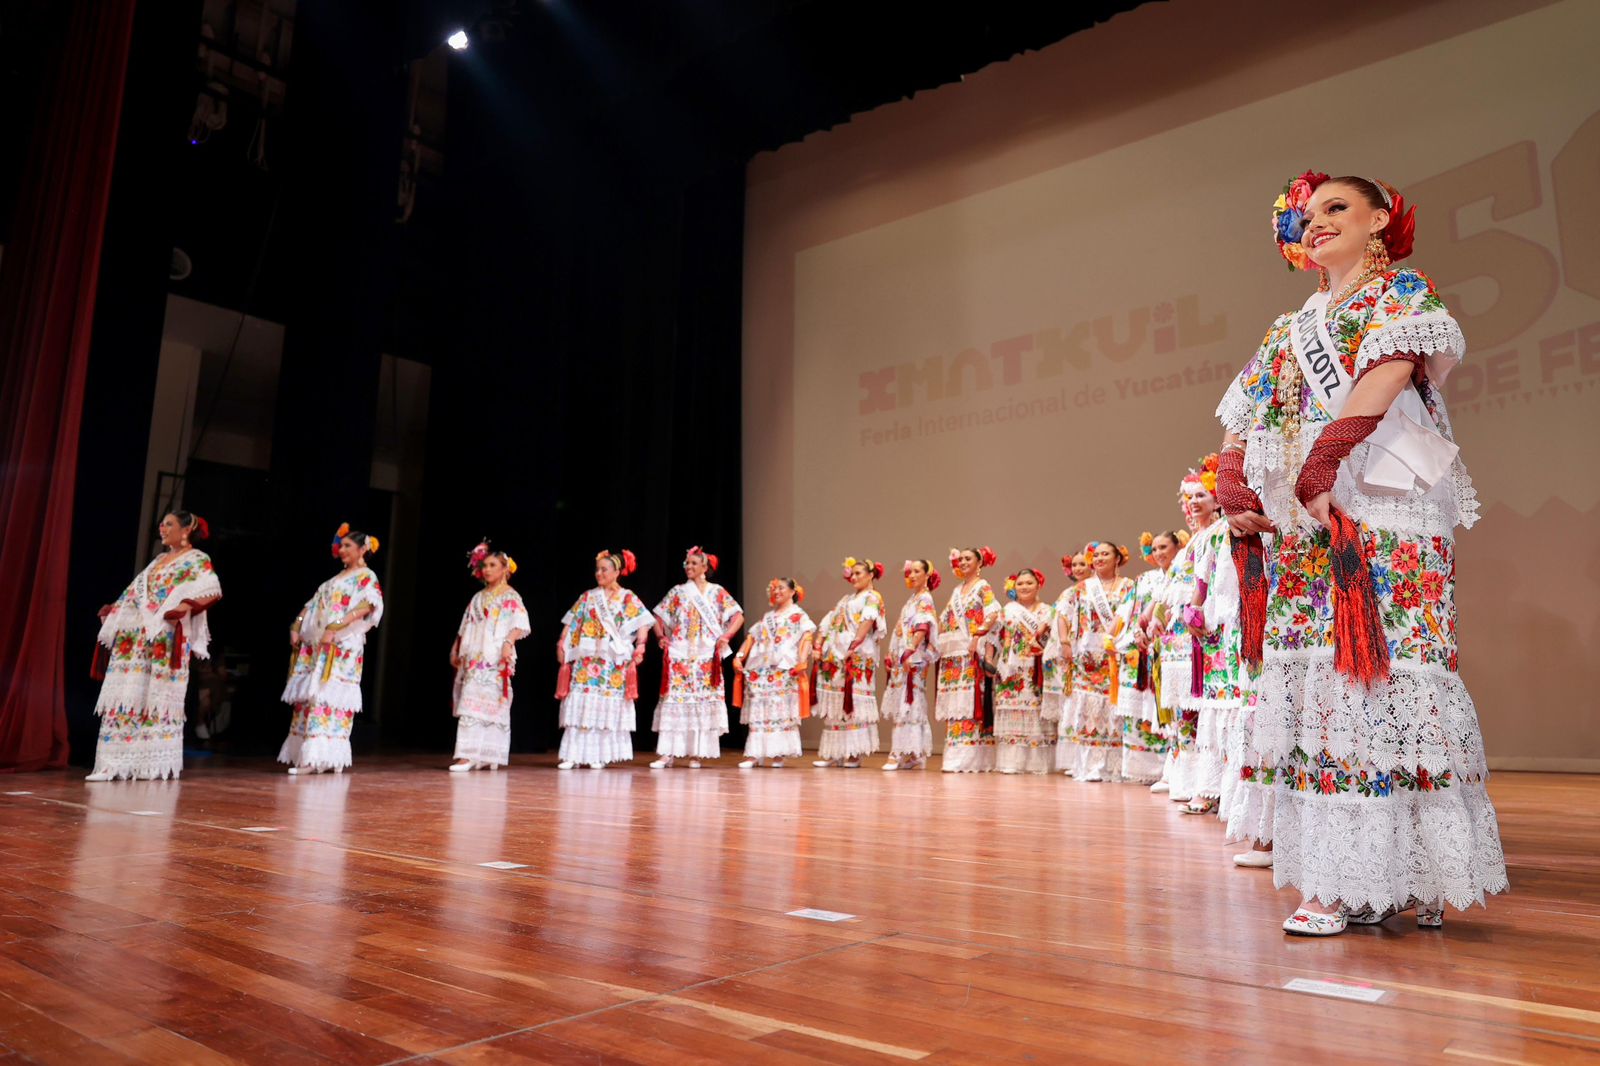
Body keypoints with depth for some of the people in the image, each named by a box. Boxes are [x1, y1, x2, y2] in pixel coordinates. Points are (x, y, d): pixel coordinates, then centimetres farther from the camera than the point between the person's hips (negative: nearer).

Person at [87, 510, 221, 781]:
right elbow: (137, 593, 27)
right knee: (126, 697, 0)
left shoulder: (198, 560, 1)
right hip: (136, 635, 7)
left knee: (159, 698, -7)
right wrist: (114, 609, 16)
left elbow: (213, 589, -14)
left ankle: (159, 764, -3)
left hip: (166, 638, -7)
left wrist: (187, 606, -28)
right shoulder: (158, 561, 24)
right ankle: (116, 763, 0)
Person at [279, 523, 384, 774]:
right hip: (317, 644, 7)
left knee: (327, 695, -14)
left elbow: (366, 606, -17)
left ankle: (317, 758, -17)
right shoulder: (336, 579, 23)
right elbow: (313, 605, 20)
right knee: (310, 696, 2)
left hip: (342, 646, -7)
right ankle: (308, 755, 4)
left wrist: (335, 628, -25)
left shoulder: (367, 577, 0)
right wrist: (296, 627, 5)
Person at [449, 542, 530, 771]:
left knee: (479, 702, -15)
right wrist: (455, 649, 19)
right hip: (473, 657, 7)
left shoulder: (510, 596, -1)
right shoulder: (479, 597, 19)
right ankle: (483, 757, 8)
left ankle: (469, 755, -17)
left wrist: (508, 642, -26)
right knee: (474, 704, 4)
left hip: (494, 658, -7)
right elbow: (465, 627, 23)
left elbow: (520, 625, -12)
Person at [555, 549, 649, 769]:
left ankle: (599, 755, 7)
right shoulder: (588, 597, 12)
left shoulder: (628, 599, 4)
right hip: (586, 660, 2)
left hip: (614, 662, -2)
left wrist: (639, 647, -13)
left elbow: (643, 624, -1)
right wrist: (561, 644, 0)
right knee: (581, 704, -3)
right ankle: (573, 755, -1)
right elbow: (571, 623, 11)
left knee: (607, 707, -1)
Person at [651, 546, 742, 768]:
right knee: (674, 700, -5)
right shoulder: (678, 592, 10)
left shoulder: (717, 592, 6)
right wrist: (661, 636, -2)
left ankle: (696, 753, 5)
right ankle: (668, 753, -4)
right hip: (679, 656, 1)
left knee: (703, 702, -2)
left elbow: (739, 617, 4)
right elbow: (659, 617, 14)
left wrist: (725, 638, -7)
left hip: (706, 657, -1)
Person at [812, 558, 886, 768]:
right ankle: (833, 753, 9)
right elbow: (828, 623, 19)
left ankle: (854, 753, -5)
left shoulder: (873, 597, 3)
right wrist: (818, 646, 6)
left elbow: (868, 622, -13)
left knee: (854, 705, -9)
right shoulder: (846, 598, 25)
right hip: (834, 656, 7)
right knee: (834, 706, 5)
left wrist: (854, 645, -23)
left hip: (857, 657, -7)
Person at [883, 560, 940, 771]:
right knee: (903, 705, 7)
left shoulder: (925, 600, -6)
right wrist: (893, 656, 18)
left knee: (907, 705, -9)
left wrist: (910, 653, -25)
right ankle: (909, 755, 10)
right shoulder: (912, 599, 20)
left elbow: (922, 628, -17)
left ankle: (900, 754, -10)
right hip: (902, 659, 9)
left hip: (913, 659, -9)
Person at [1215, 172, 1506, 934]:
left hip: (1380, 515, -5)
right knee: (1315, 681, 0)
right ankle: (1340, 879, 6)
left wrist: (1322, 470, -21)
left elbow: (1386, 374, -11)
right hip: (1295, 528, 6)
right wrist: (1233, 495, -1)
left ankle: (1417, 876, -4)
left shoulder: (1405, 294, 9)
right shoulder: (1287, 329, 24)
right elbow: (1242, 423, 17)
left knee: (1383, 677, -12)